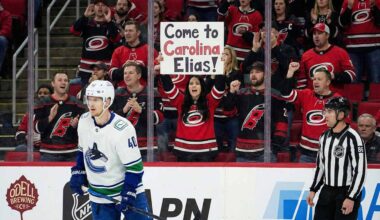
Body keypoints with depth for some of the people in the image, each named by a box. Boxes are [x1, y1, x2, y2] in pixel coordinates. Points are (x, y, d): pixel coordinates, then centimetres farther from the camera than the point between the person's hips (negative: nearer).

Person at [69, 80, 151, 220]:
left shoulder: (122, 129, -22)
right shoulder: (84, 121, -3)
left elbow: (134, 166, -20)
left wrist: (128, 193, -23)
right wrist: (78, 172, 8)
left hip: (128, 192, -4)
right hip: (99, 196, 5)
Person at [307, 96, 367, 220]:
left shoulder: (352, 138, -16)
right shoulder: (325, 137, 8)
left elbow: (360, 171, -17)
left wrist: (351, 198, -19)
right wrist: (313, 190, 16)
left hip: (347, 192, -8)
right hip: (327, 191, 8)